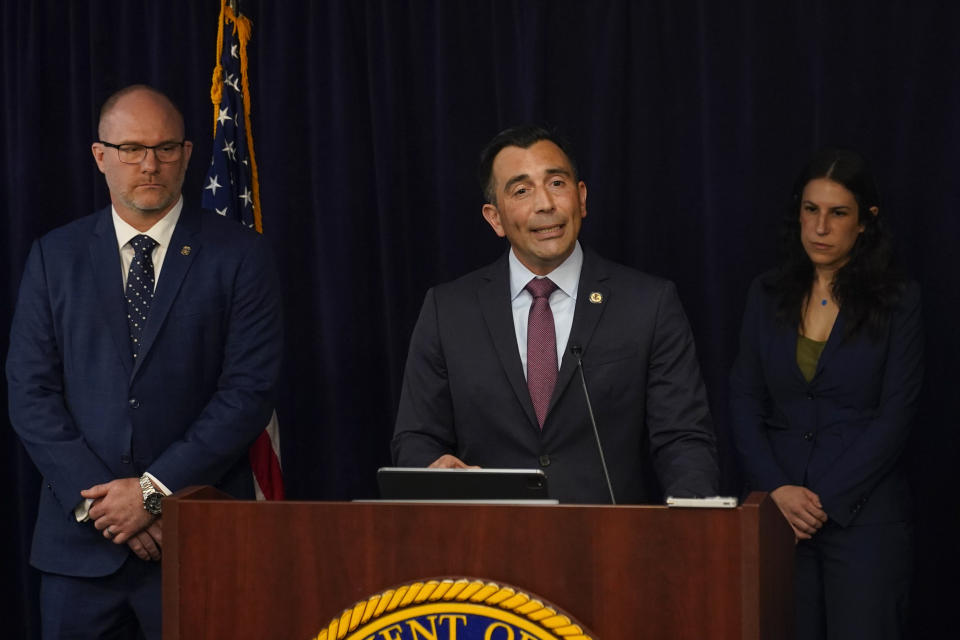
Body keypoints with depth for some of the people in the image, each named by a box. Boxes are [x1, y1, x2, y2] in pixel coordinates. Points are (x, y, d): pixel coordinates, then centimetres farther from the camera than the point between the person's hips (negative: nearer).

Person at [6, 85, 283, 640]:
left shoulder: (240, 256, 2)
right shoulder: (56, 256, 9)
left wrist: (155, 490, -11)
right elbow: (31, 392, 3)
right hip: (81, 543, 2)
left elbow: (251, 392, -5)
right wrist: (96, 499, -8)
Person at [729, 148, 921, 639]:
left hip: (862, 512, -3)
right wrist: (777, 489, -9)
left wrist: (827, 501, -12)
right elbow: (744, 402, 5)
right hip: (780, 508, 3)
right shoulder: (767, 296, 9)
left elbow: (894, 416, -6)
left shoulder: (897, 301, 0)